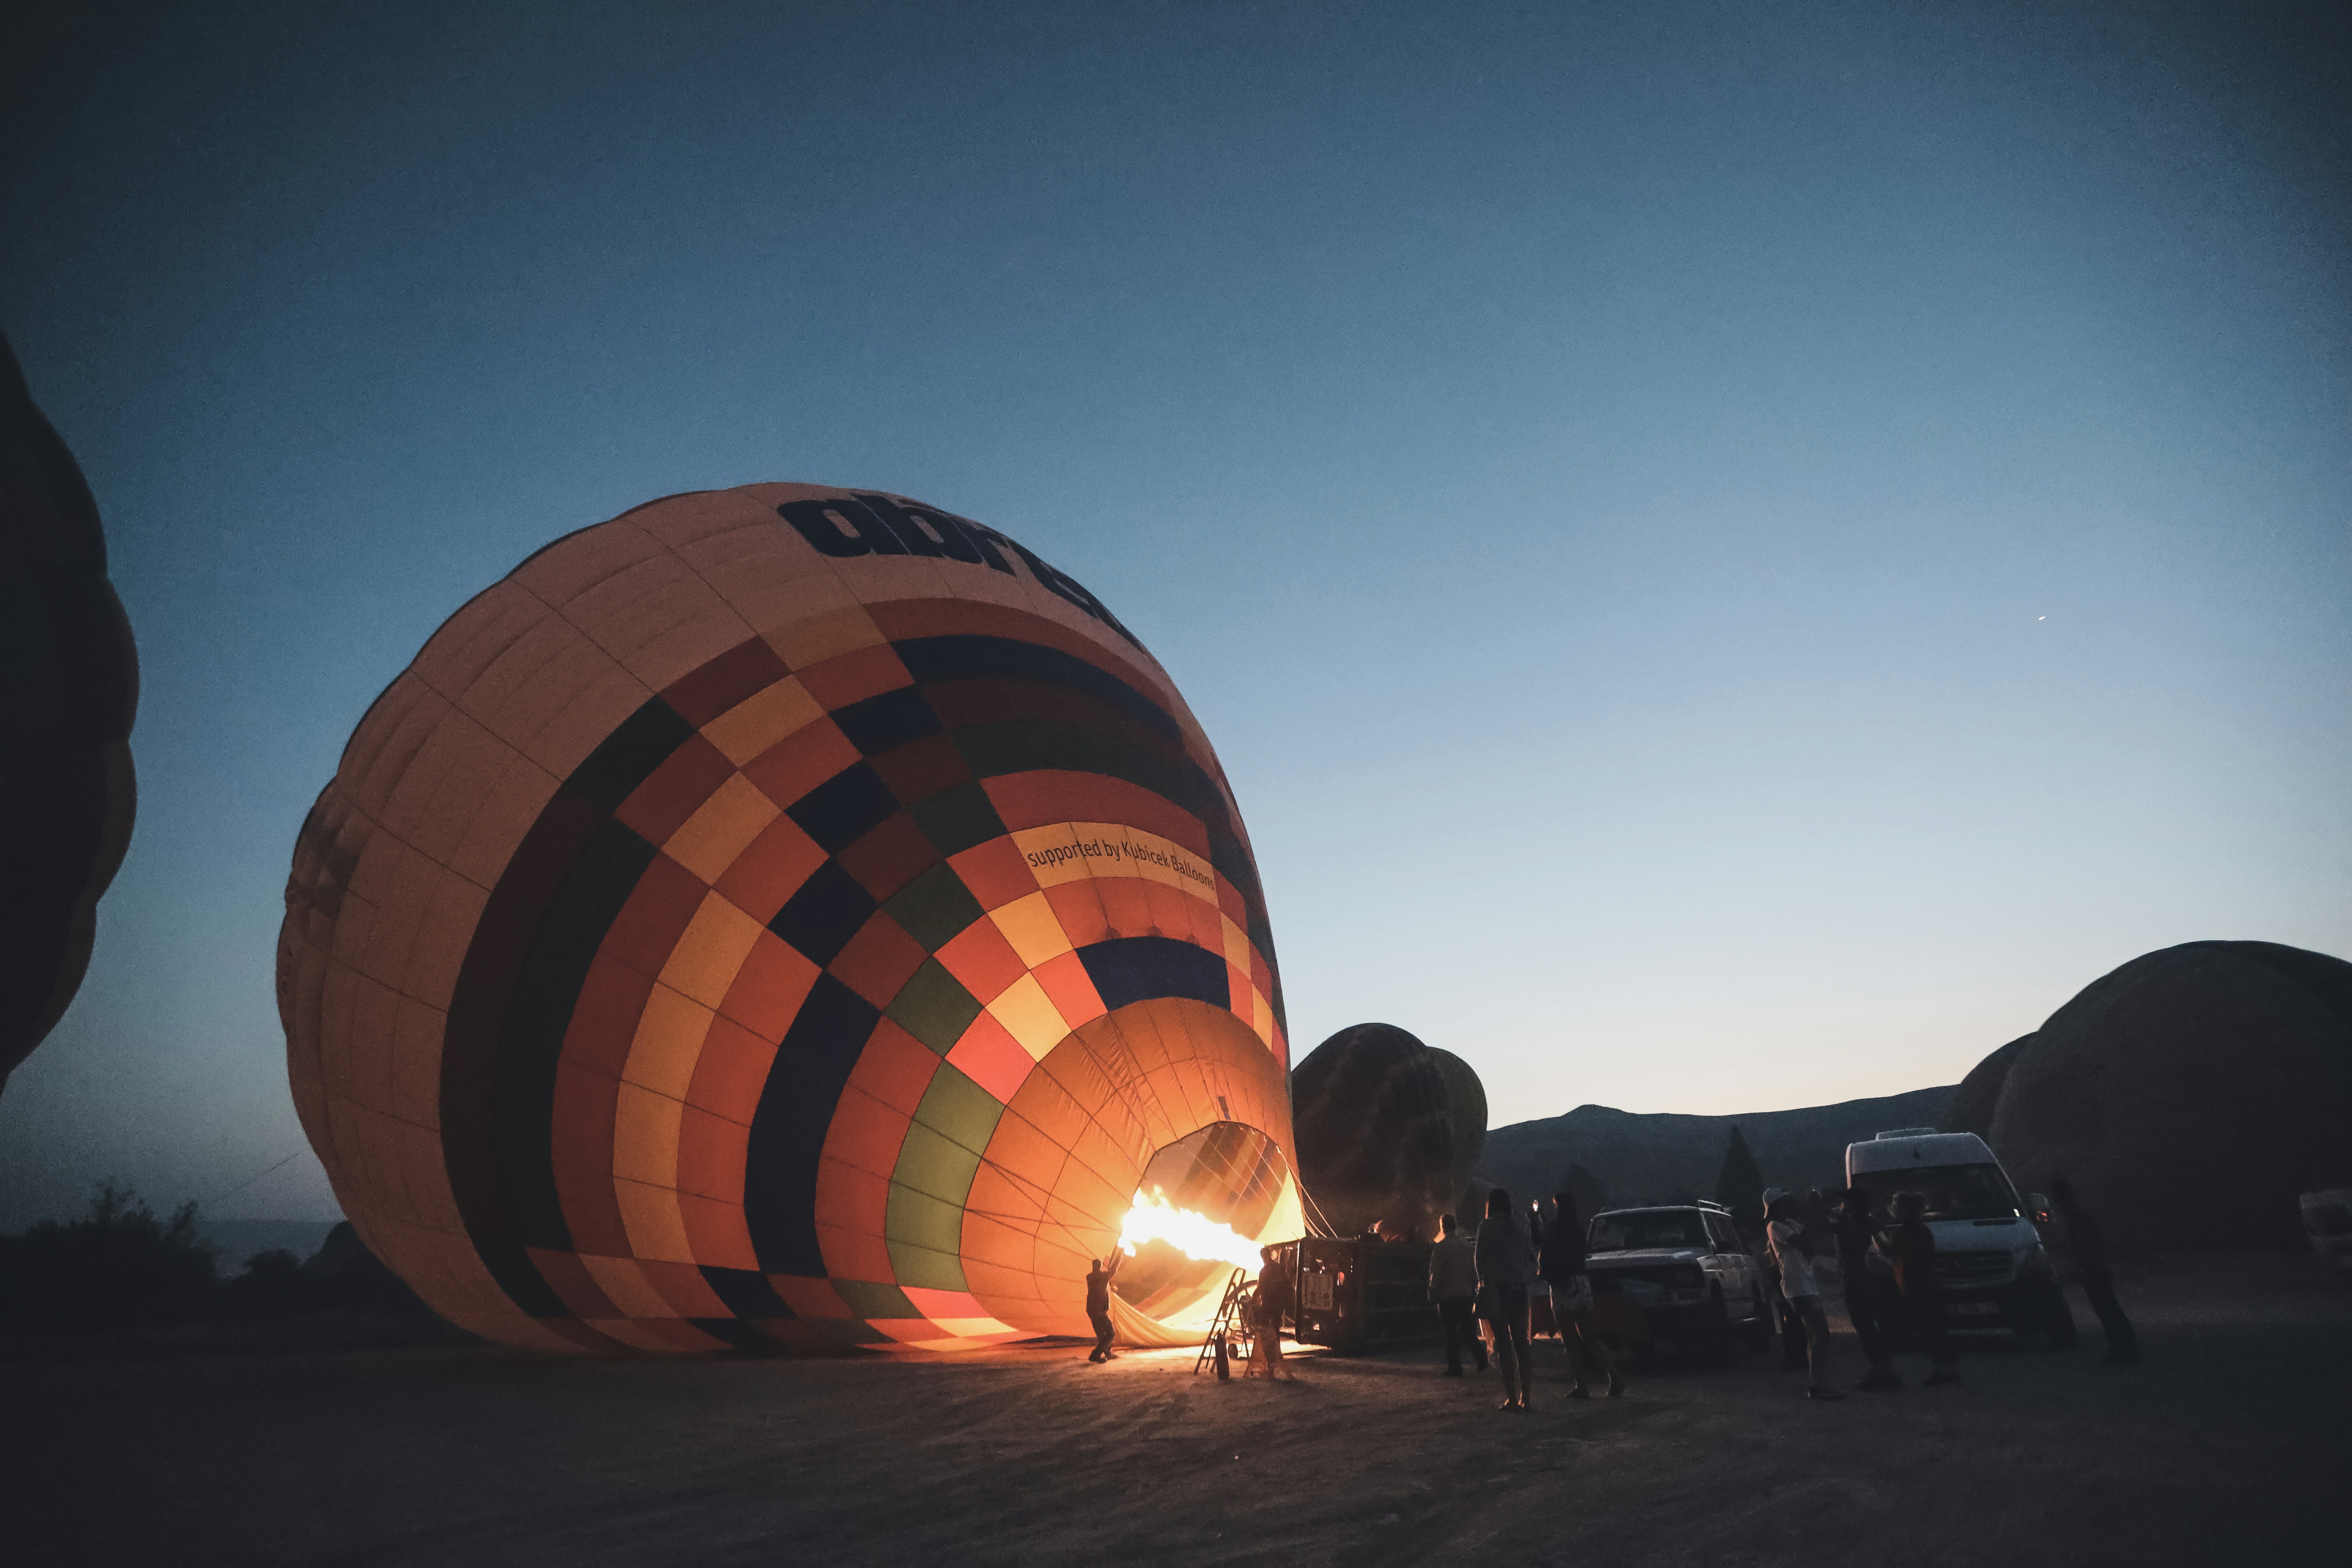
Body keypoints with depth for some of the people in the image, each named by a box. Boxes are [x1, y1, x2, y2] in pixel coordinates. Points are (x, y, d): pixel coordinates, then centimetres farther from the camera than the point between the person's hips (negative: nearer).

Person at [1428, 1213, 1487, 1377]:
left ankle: (1455, 1368, 4)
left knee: (1452, 1332, 2)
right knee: (1468, 1329, 16)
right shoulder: (1467, 1245, 3)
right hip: (1466, 1294, 4)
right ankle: (1482, 1358, 3)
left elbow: (1436, 1274, -10)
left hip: (1448, 1296, -4)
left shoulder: (1440, 1248, -10)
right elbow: (1474, 1270, 8)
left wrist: (1432, 1294, 0)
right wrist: (1475, 1292, 16)